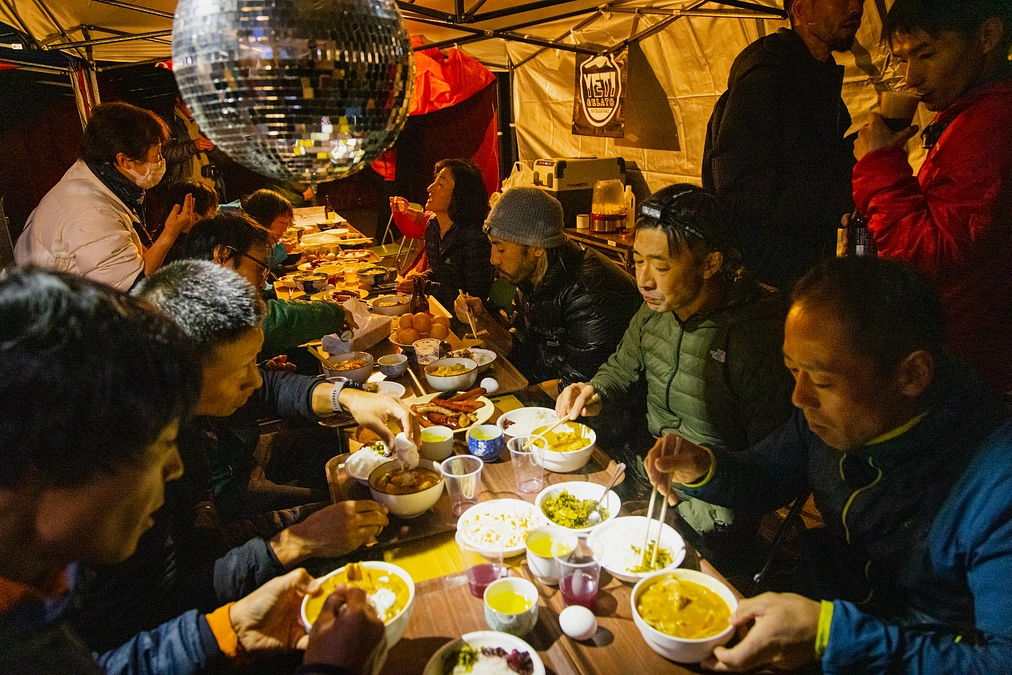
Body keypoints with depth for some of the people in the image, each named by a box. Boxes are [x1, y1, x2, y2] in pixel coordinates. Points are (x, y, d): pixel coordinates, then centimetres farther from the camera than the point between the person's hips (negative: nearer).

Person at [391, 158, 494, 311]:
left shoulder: (474, 239, -23)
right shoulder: (433, 224, 3)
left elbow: (474, 297, -20)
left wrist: (425, 287, -18)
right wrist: (422, 277, -5)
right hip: (436, 306, 8)